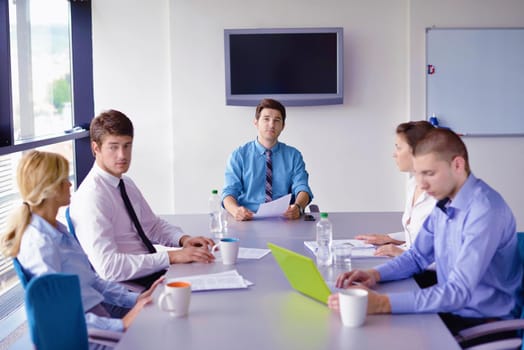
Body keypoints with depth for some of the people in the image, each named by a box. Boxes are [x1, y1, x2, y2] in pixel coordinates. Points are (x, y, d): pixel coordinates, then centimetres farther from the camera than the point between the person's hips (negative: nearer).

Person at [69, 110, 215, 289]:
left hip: (155, 269, 9)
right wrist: (172, 256, -25)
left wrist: (183, 239, 2)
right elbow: (108, 266, -25)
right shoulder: (91, 197, -17)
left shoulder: (126, 183, 11)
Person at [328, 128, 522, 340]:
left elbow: (459, 291, -30)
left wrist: (383, 303, -37)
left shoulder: (485, 210, -24)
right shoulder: (444, 203, 2)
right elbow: (417, 256, 12)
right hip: (451, 309, 7)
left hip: (484, 323, -7)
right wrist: (375, 274, -8)